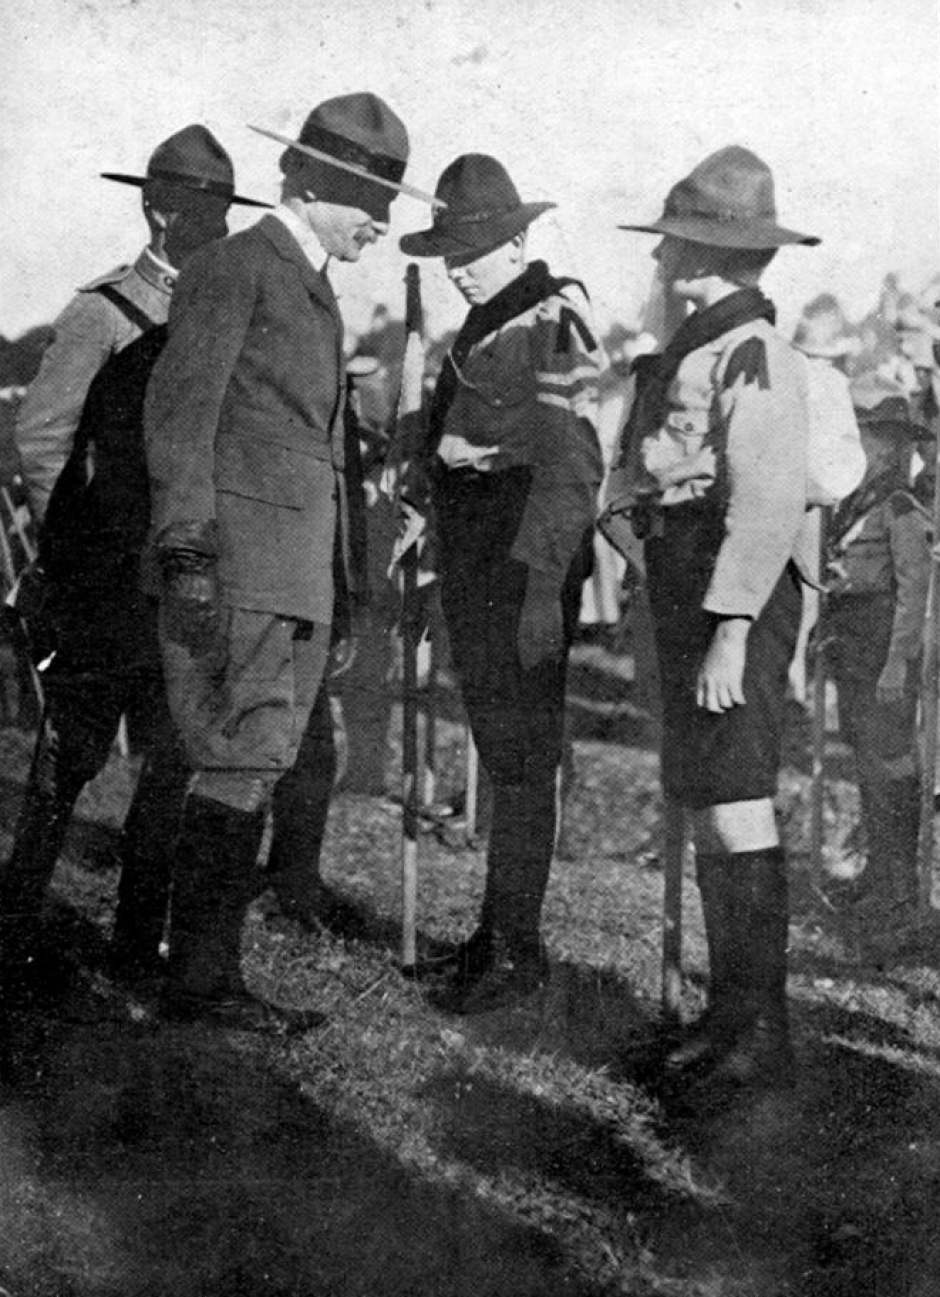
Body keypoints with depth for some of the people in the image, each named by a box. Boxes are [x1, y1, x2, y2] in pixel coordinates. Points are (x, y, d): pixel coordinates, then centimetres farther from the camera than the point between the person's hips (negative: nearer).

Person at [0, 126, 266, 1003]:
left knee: (177, 755, 5)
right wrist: (71, 542, -2)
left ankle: (138, 940, 16)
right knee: (72, 752, -2)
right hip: (104, 581, -6)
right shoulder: (103, 313, -5)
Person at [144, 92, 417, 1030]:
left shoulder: (312, 285, 21)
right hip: (237, 559, -9)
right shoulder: (234, 268, -7)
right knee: (244, 761, -12)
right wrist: (186, 549, -21)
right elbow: (179, 411, -13)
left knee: (303, 751, 20)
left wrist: (340, 574, 23)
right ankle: (199, 976, -9)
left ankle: (296, 890, 42)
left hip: (301, 565, 9)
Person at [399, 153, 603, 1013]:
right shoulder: (484, 322, 16)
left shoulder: (555, 319, -12)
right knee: (502, 751, 14)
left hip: (528, 562, -9)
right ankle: (502, 928, 22)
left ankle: (515, 948, -1)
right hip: (473, 561, 9)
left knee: (522, 756, -6)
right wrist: (445, 446, 3)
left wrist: (543, 585, -22)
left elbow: (570, 463, -18)